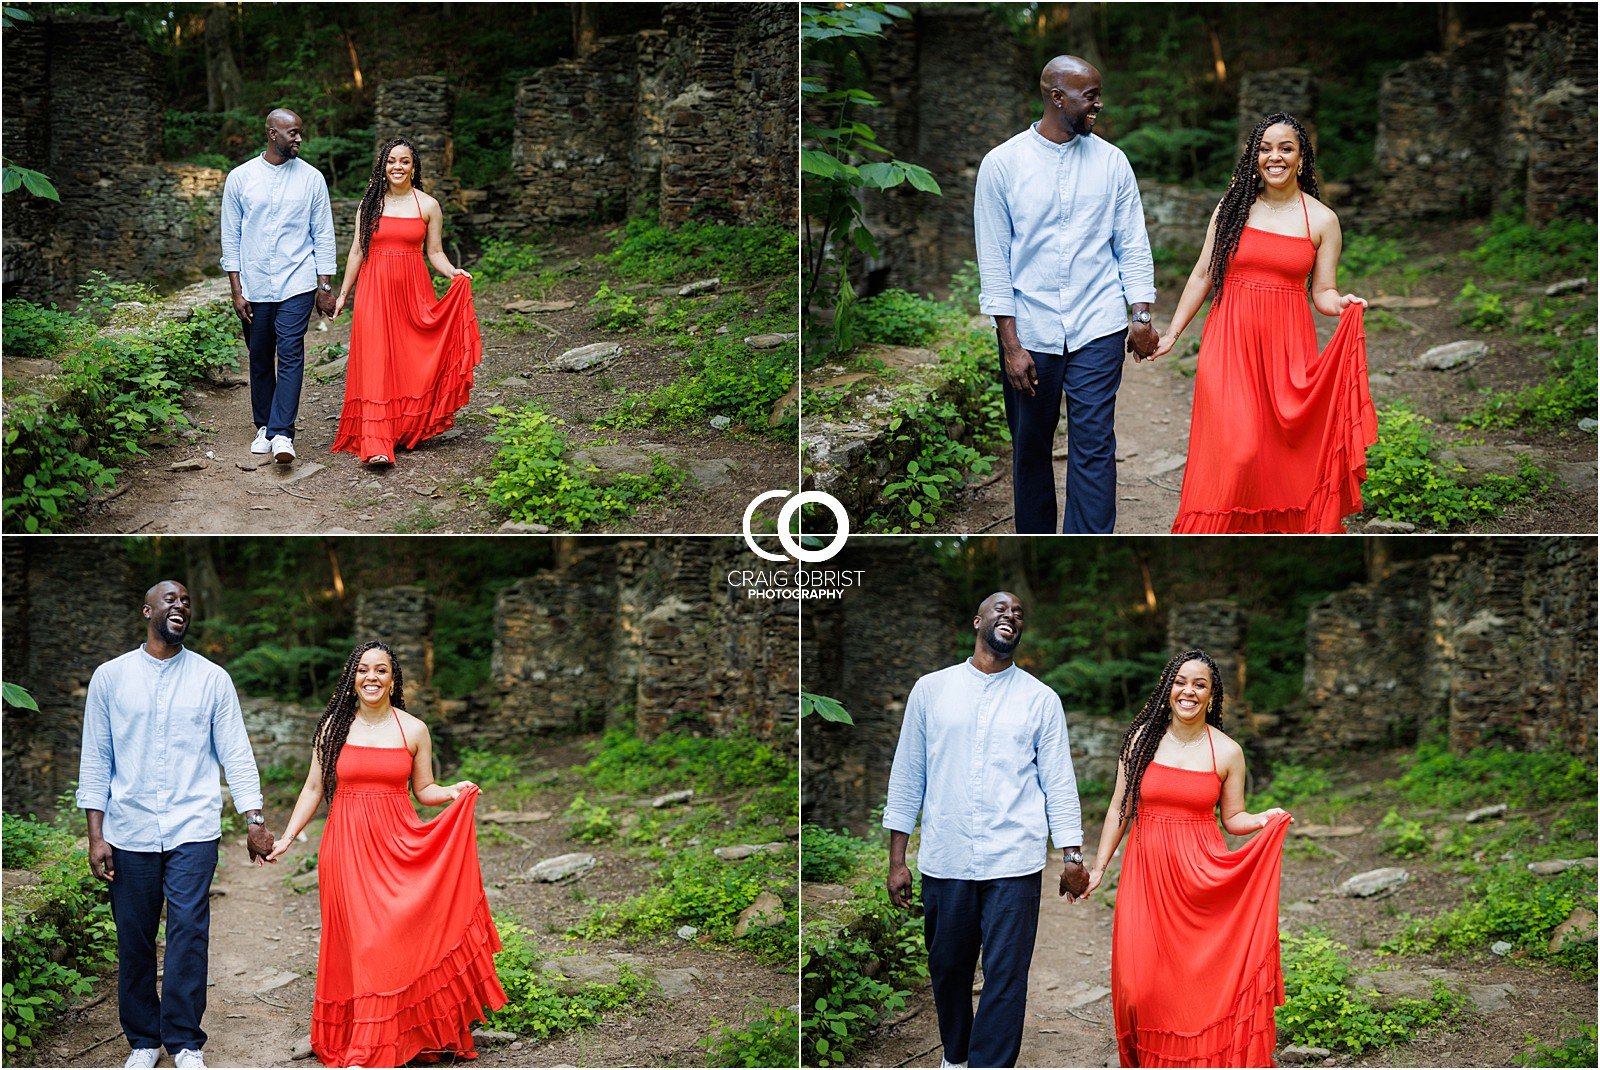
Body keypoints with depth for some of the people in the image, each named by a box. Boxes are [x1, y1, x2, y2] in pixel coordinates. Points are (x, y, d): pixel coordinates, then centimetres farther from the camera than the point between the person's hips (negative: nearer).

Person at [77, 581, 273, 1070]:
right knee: (134, 939, 4)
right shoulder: (110, 676, 5)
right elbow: (95, 759, 6)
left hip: (193, 829, -1)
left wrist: (254, 819, -3)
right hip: (129, 831, 1)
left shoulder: (211, 678, 5)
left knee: (189, 934, -8)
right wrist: (96, 835, 0)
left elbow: (236, 753, 5)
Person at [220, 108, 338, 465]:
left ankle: (282, 434, -18)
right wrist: (236, 290, 0)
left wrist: (325, 286, 1)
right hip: (254, 286, 2)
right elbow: (231, 238, 6)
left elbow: (323, 235, 6)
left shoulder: (311, 178, 4)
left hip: (296, 285, -1)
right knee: (260, 359, 9)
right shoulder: (240, 178, 4)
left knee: (290, 356, -13)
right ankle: (264, 427, 23)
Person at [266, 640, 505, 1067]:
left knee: (395, 939, -8)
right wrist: (287, 837, 7)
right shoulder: (335, 726, 4)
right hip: (347, 847, 0)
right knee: (355, 941, -2)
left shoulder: (413, 730, 4)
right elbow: (314, 788, 10)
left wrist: (454, 793, -9)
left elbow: (424, 790, 11)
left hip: (398, 846, 0)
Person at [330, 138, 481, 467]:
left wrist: (453, 273, -13)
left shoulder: (428, 206, 4)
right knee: (375, 362, -9)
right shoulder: (369, 204, 7)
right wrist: (343, 294, 11)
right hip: (375, 291, 0)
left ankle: (408, 431, 19)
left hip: (413, 291, 0)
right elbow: (357, 252, 11)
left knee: (412, 362, 2)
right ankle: (376, 443, -14)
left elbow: (435, 252, 6)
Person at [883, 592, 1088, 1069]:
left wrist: (1072, 856, -2)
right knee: (947, 968, 12)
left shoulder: (1041, 699, 6)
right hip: (944, 862, 1)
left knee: (1006, 978, -5)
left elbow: (1059, 782, 6)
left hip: (1014, 864, -1)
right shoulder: (930, 690, 7)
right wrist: (897, 860, 5)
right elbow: (907, 776, 8)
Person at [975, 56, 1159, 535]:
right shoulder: (1001, 164, -2)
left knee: (1094, 449, -4)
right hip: (1029, 332, 0)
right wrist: (1011, 344, -7)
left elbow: (1133, 243, 9)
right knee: (1030, 450, 10)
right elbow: (994, 259, -2)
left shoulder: (1110, 161, 4)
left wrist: (1142, 314, -2)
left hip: (1097, 331, 1)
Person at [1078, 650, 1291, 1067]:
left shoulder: (1227, 752, 2)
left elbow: (1233, 818, 10)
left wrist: (1263, 821, -11)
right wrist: (1099, 866, 9)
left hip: (1202, 874, -1)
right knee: (1141, 980, -3)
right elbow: (1120, 808, 9)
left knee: (1201, 980, -4)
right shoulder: (1143, 738, 3)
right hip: (1147, 872, 1)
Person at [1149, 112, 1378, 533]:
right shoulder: (1232, 207, 6)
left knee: (1284, 450, -2)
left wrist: (1343, 305, -16)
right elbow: (1203, 275, 11)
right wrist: (1173, 333, 11)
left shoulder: (1321, 220, 5)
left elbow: (1323, 292, 6)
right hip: (1230, 340, -1)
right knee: (1234, 450, -10)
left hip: (1287, 345, 1)